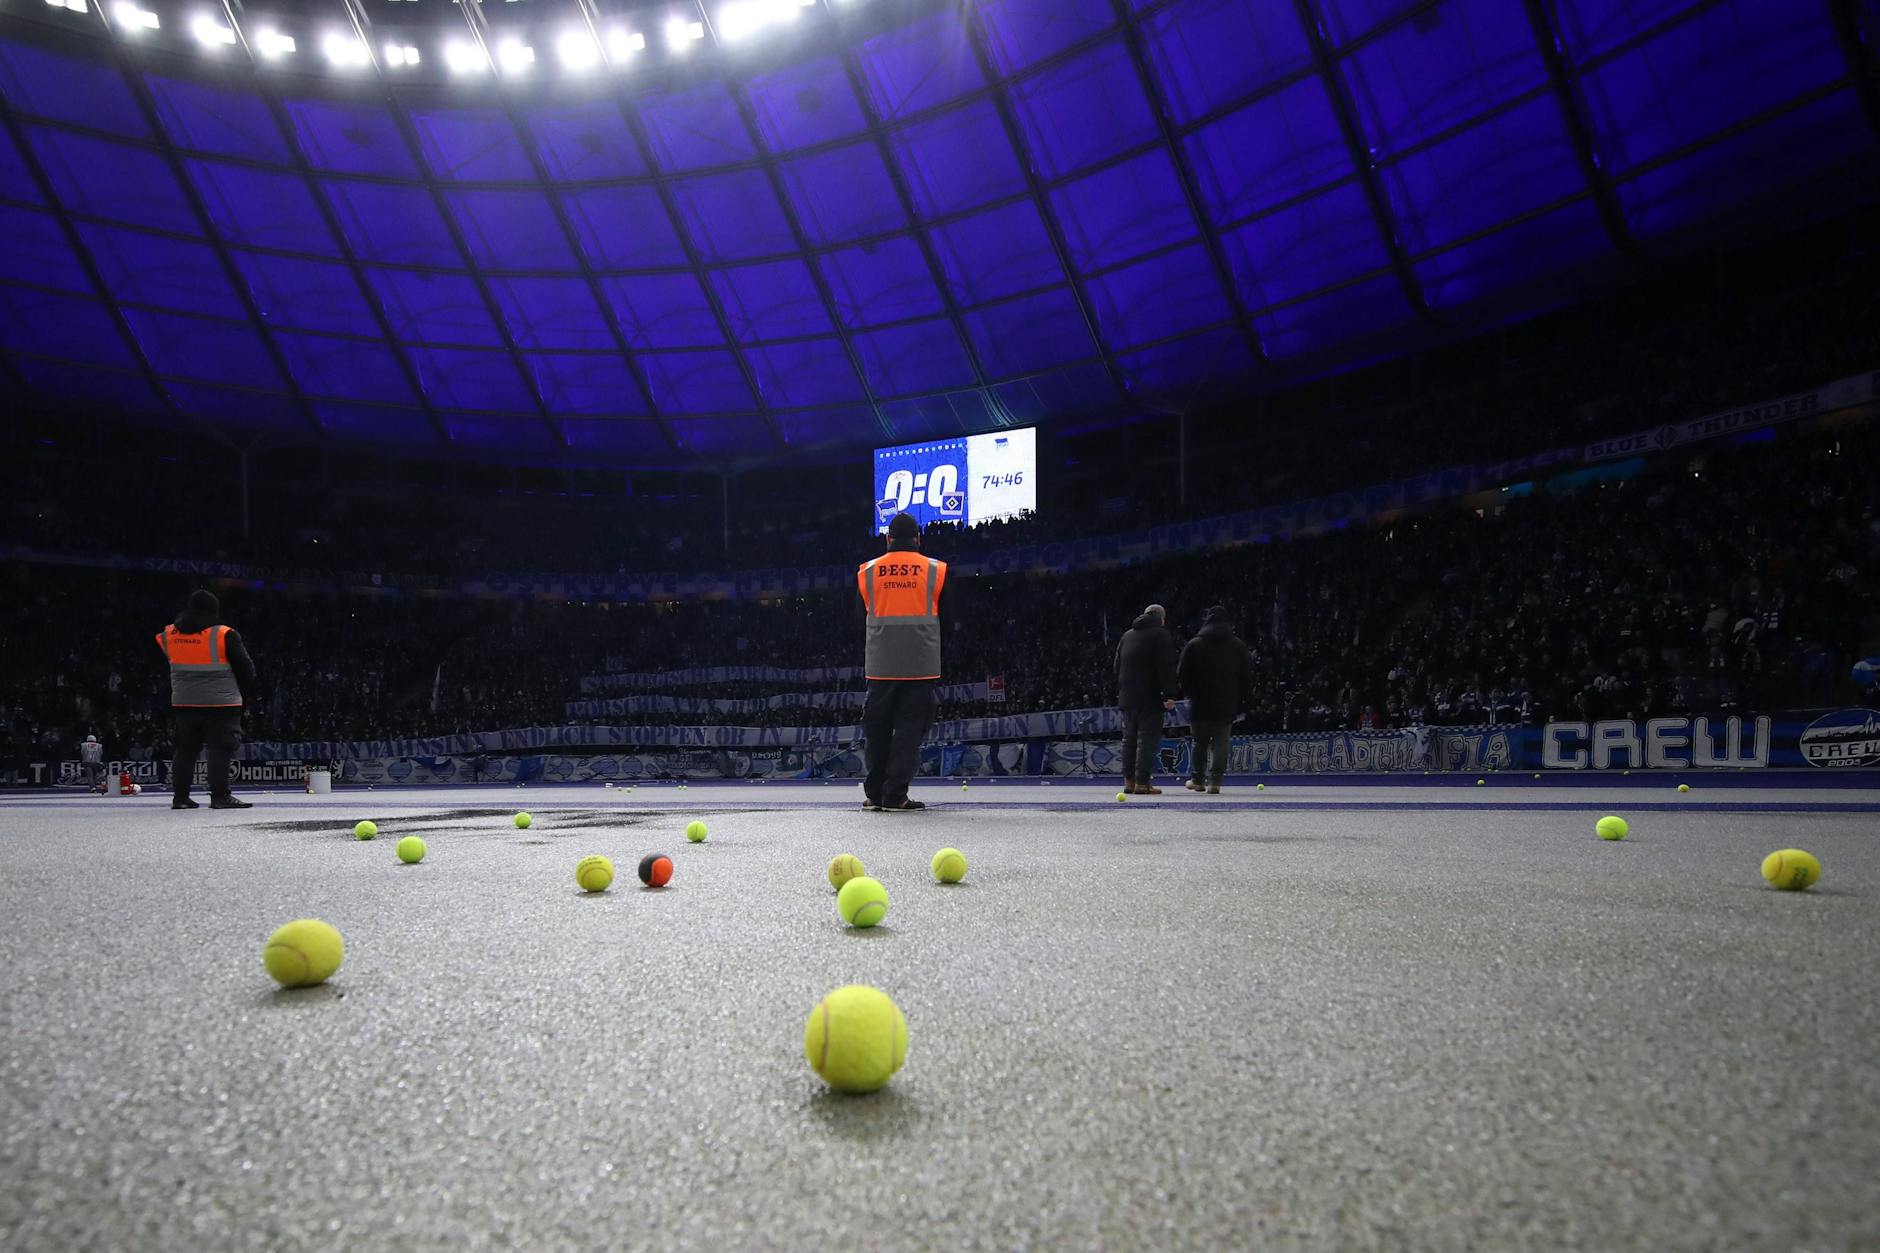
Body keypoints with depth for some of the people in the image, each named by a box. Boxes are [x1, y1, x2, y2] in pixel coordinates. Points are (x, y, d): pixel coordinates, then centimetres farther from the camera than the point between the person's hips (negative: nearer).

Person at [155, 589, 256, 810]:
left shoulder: (169, 634, 3)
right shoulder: (224, 635, -12)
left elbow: (174, 666, 18)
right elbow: (246, 669, -6)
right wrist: (242, 691, 9)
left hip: (183, 703, 5)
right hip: (220, 703, -5)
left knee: (186, 749, 14)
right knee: (221, 749, -3)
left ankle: (180, 796, 16)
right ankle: (220, 796, -8)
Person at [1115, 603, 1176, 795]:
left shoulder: (1126, 635, 18)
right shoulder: (1161, 635, -3)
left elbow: (1117, 666, 20)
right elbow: (1167, 668, -12)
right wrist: (1169, 695, -14)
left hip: (1127, 698, 7)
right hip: (1150, 699, -6)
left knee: (1129, 738, 11)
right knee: (1147, 739, -6)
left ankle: (1129, 781, 12)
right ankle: (1142, 782, -10)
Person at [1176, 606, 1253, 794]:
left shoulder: (1194, 645, 0)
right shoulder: (1238, 646, 5)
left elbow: (1181, 674, 0)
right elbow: (1247, 676, 6)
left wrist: (1190, 694, 15)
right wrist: (1238, 700, 12)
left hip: (1200, 703, 0)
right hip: (1227, 705, 0)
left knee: (1200, 743, 12)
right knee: (1220, 743, 1)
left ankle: (1198, 779, 18)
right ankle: (1214, 781, -8)